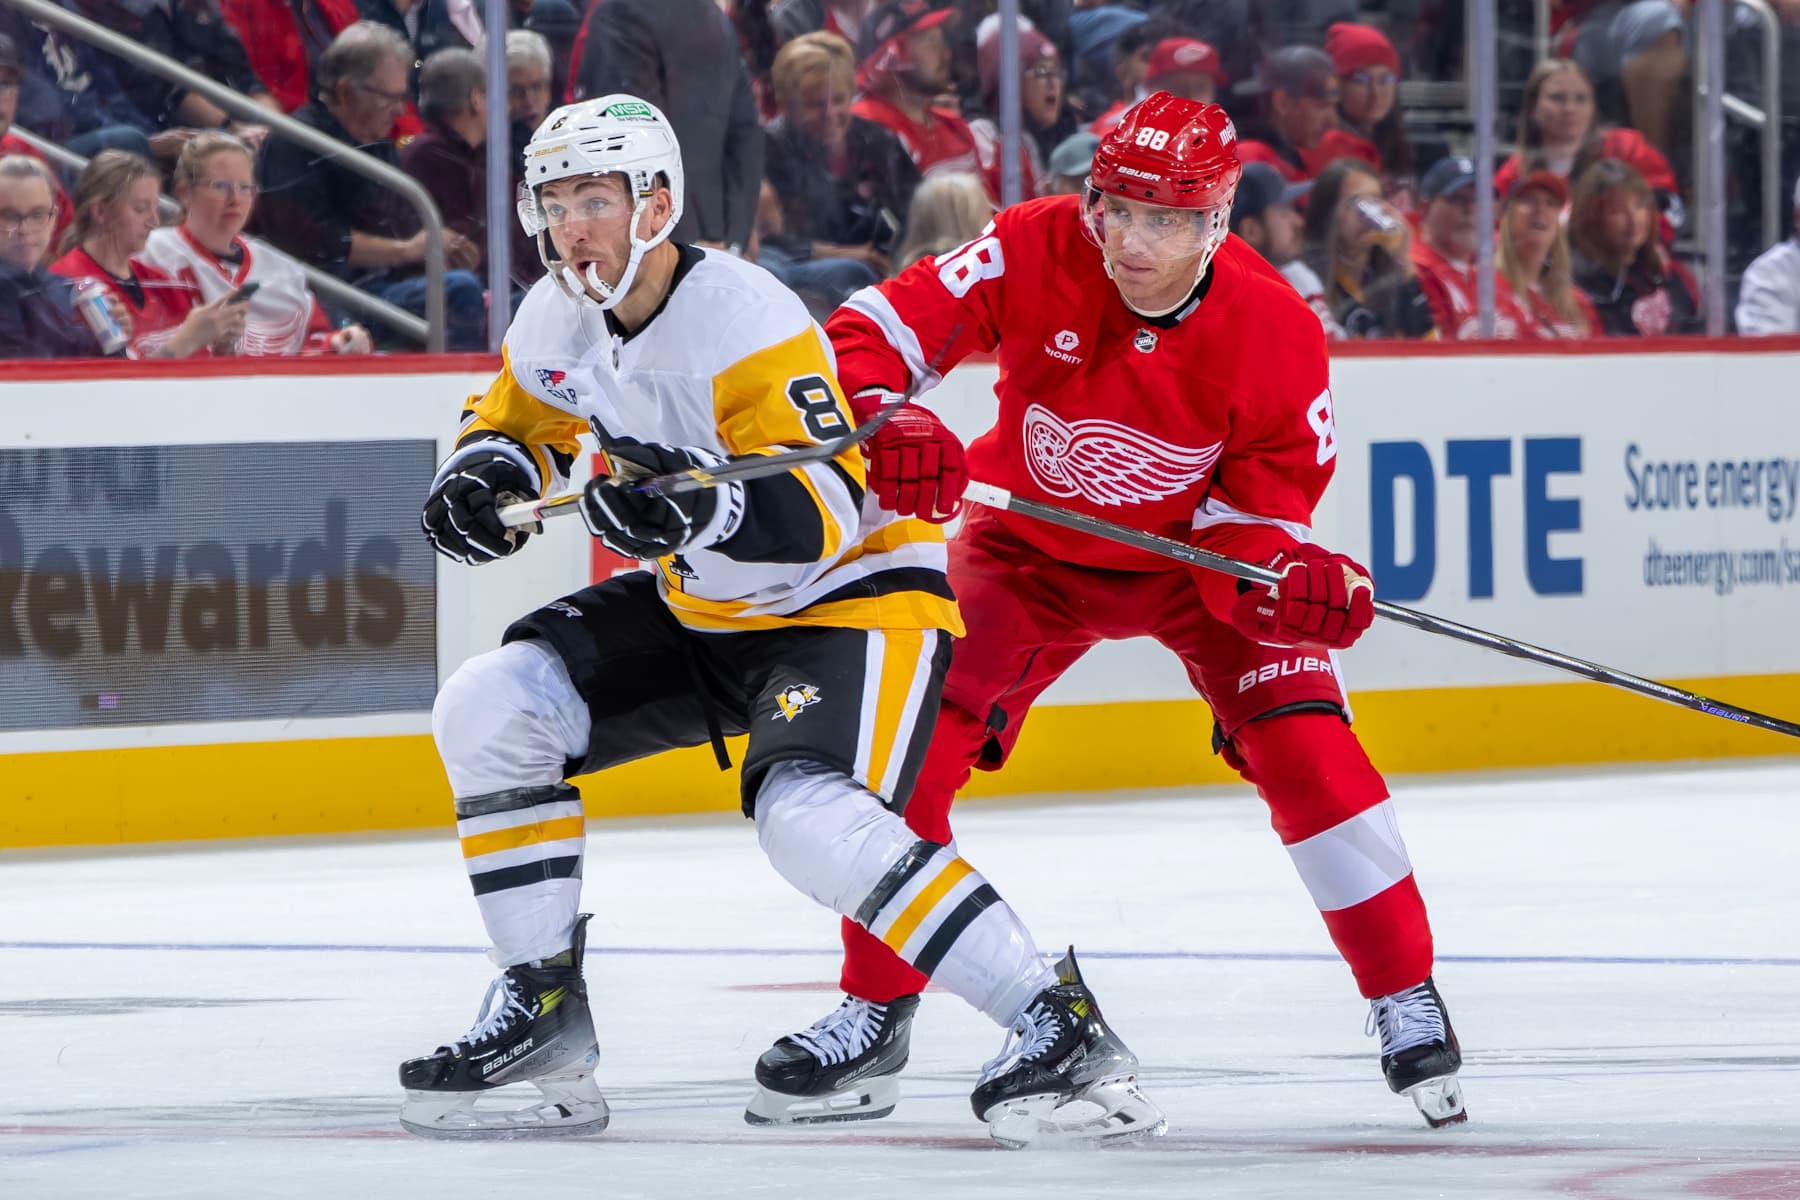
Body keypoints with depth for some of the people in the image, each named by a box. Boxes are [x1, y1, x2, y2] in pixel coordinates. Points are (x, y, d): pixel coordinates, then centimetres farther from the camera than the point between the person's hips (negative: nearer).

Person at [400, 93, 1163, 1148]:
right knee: (491, 710, -4)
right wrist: (487, 473, -6)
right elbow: (517, 422, 17)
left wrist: (701, 508, -50)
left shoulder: (747, 322, -27)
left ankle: (1059, 1023, -29)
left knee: (812, 816, -32)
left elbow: (822, 514, -33)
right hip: (703, 608, 9)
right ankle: (542, 1008, 4)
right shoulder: (559, 320, -3)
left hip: (855, 594, -9)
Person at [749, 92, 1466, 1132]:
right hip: (1033, 548, 1)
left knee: (1301, 744, -19)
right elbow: (873, 335, -23)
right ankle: (876, 1014, 6)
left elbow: (1258, 511, -18)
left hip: (1192, 549, -1)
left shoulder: (1276, 333, -26)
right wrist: (886, 425, -43)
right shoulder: (1034, 253, -26)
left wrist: (1291, 578, -40)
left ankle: (1407, 1000, -4)